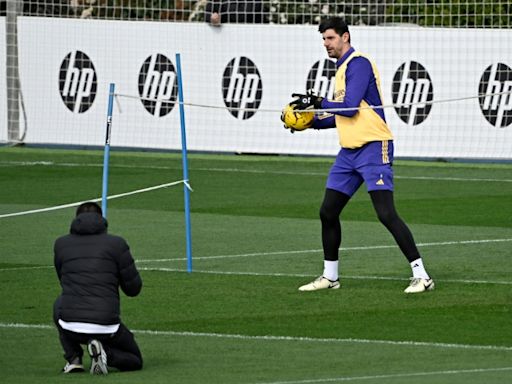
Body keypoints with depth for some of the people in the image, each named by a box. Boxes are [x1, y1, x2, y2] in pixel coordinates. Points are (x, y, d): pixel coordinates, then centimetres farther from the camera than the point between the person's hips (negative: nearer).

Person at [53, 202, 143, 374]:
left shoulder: (61, 244, 10)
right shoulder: (116, 243, 2)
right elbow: (134, 288, 6)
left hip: (71, 326, 2)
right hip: (106, 326, -2)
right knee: (135, 360, 25)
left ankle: (73, 358, 18)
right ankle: (105, 354, -8)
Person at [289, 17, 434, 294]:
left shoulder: (358, 64, -12)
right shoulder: (342, 68, 18)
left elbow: (350, 107, -21)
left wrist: (317, 102, -11)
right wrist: (311, 121, 13)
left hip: (373, 147, -10)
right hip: (349, 151, 10)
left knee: (386, 213, -17)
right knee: (328, 212, 10)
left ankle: (421, 276, -15)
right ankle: (330, 276, 22)